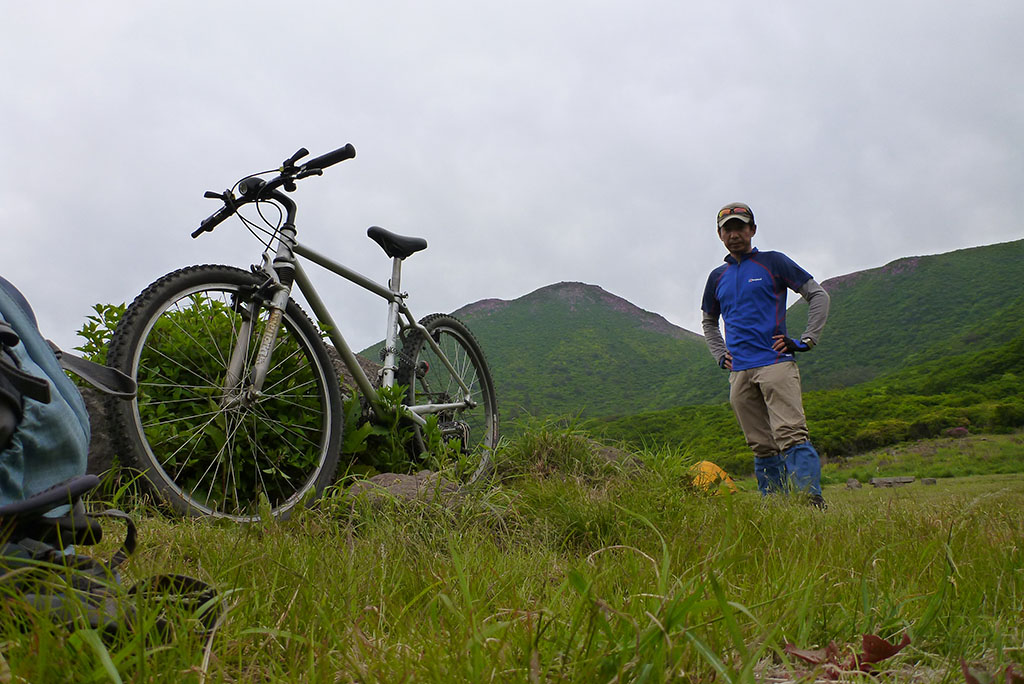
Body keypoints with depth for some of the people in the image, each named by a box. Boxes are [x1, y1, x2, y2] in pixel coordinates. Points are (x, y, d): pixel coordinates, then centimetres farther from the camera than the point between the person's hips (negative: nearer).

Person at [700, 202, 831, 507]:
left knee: (791, 435, -17)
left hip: (776, 363, -4)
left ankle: (813, 501, -19)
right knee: (762, 446, 5)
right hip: (739, 373, 4)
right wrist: (720, 355, 18)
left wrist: (806, 340, -1)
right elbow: (708, 321, 33)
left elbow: (818, 295, 7)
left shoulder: (773, 262, 6)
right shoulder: (718, 277, 19)